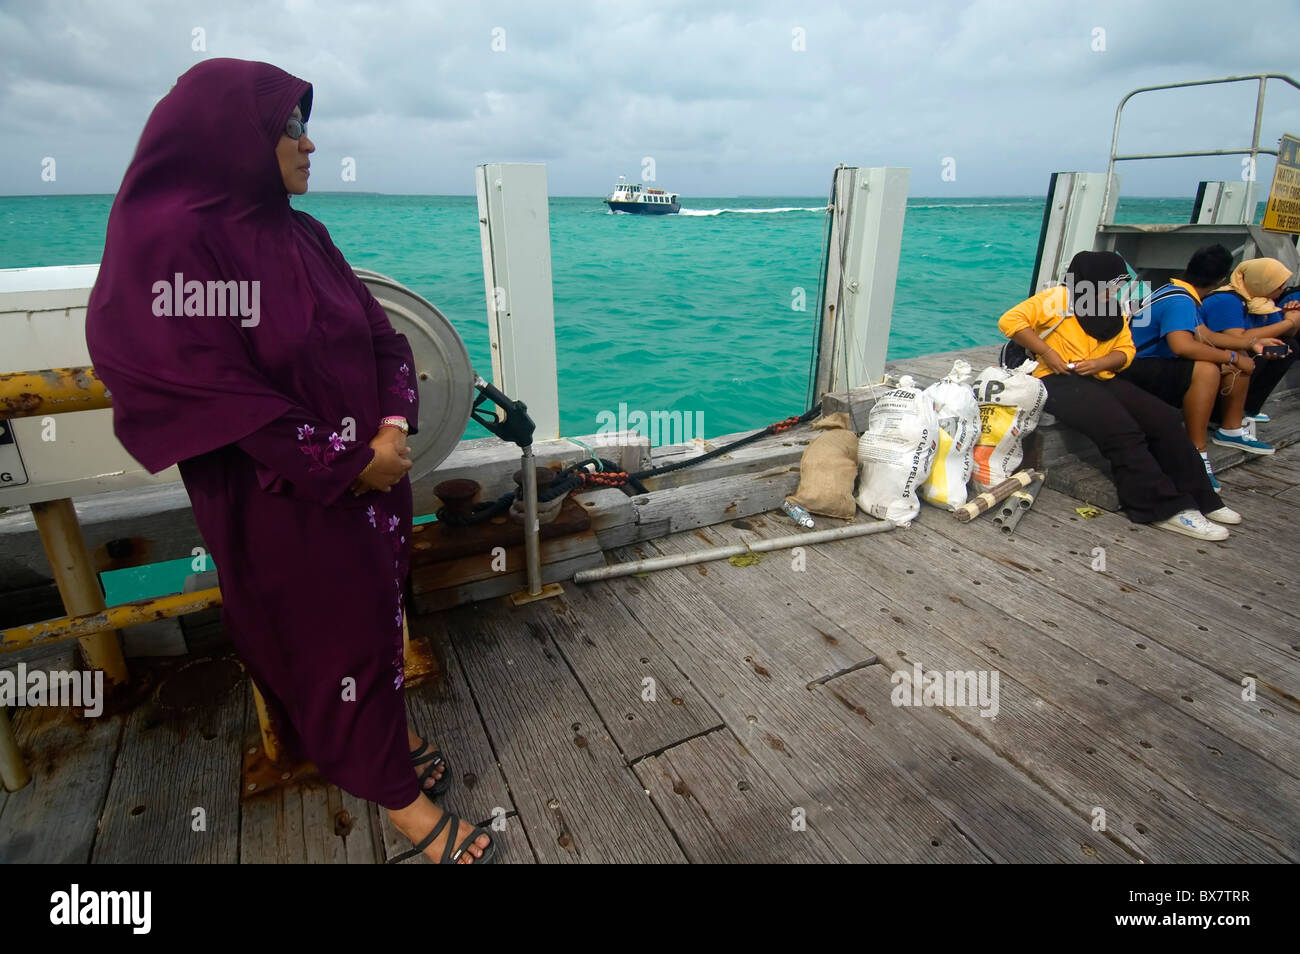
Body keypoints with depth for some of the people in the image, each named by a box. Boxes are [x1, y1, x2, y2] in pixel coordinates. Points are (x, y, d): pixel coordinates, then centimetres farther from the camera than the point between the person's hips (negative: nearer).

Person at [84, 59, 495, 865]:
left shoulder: (302, 233, 5)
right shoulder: (170, 239, -16)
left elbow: (378, 332, 6)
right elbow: (209, 392, -20)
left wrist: (395, 428, -11)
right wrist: (345, 465, -18)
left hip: (373, 467, 7)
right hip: (285, 497, -7)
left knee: (381, 609, 18)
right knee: (337, 632, 7)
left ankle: (384, 733, 43)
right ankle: (396, 794, 26)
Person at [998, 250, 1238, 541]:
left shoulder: (1113, 310, 18)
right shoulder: (1057, 299, -4)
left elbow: (1125, 349, 15)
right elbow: (1010, 321, -12)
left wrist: (1100, 362, -8)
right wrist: (1046, 352, -17)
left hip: (1102, 378, 8)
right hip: (1059, 380, -8)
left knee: (1166, 419, -7)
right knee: (1123, 430, -27)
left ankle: (1197, 500, 2)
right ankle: (1167, 509, -19)